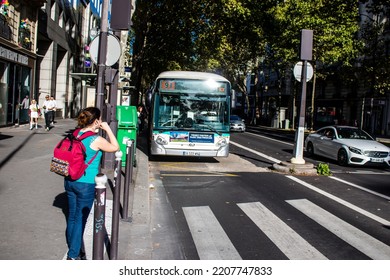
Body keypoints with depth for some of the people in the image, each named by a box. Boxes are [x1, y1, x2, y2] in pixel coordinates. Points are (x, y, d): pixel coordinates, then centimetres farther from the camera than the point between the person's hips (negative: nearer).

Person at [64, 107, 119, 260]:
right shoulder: (96, 140, -17)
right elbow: (115, 147, -2)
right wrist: (108, 129, 1)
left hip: (70, 181, 7)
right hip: (85, 184, -7)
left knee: (72, 216, 18)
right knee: (80, 219, 5)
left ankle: (73, 249, 34)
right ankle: (73, 255, 15)